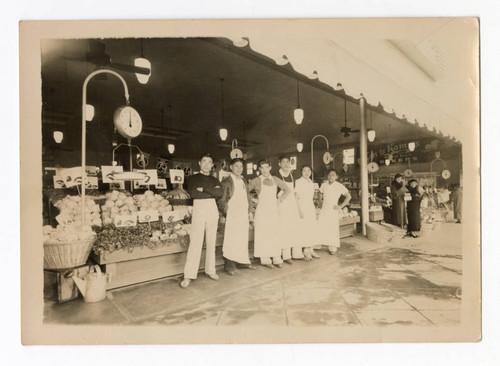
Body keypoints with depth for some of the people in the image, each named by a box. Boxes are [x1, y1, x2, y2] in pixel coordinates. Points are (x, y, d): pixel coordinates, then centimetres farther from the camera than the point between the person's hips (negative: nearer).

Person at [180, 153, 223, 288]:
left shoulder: (214, 180, 17)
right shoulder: (193, 178, 9)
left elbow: (220, 193, -3)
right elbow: (192, 193, -10)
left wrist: (203, 189, -10)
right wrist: (211, 192, -8)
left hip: (212, 209, 3)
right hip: (199, 208, -3)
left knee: (211, 241, 7)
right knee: (195, 242, -8)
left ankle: (210, 270, 18)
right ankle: (189, 275, -4)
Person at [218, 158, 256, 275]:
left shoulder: (244, 181, 16)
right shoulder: (226, 182, -4)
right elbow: (221, 200, -6)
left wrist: (249, 211, 15)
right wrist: (226, 213, -9)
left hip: (244, 215, 6)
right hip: (232, 216, -6)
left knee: (243, 239, 10)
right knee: (231, 240, -4)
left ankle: (243, 262, 21)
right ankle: (230, 266, 4)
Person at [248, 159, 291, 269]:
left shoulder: (275, 180, 7)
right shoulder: (256, 181, -1)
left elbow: (288, 190, 13)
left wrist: (279, 199, 5)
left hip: (274, 210, 3)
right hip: (262, 211, -3)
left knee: (276, 235, 3)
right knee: (263, 236, -2)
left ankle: (276, 259, 13)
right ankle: (265, 260, 7)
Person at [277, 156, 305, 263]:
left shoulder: (292, 175, 11)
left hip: (293, 203, 6)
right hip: (282, 204, -6)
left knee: (296, 228, 7)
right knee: (284, 229, -5)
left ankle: (297, 253, 17)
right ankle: (286, 255, 3)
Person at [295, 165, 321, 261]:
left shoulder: (311, 183, 13)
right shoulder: (298, 182, -7)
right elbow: (296, 197, -10)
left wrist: (314, 209, 16)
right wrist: (300, 210, -15)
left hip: (311, 207, 7)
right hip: (302, 206, -7)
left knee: (313, 228, 5)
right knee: (305, 228, -9)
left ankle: (311, 250, 15)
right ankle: (306, 250, 1)